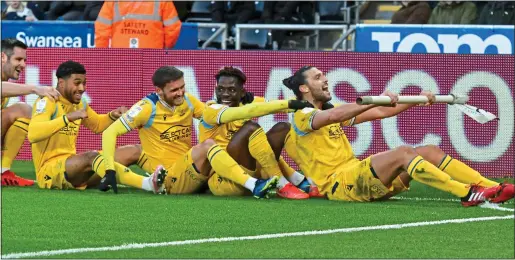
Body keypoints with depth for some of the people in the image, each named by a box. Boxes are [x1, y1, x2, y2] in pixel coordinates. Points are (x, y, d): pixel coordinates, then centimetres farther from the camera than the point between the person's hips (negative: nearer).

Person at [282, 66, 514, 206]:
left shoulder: (330, 113, 24)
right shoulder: (302, 117, -4)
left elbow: (381, 112, 22)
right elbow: (335, 115, -27)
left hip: (356, 177, 9)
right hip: (338, 184, -9)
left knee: (430, 152, -4)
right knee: (403, 153, -28)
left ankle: (491, 188, -15)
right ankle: (466, 193, -36)